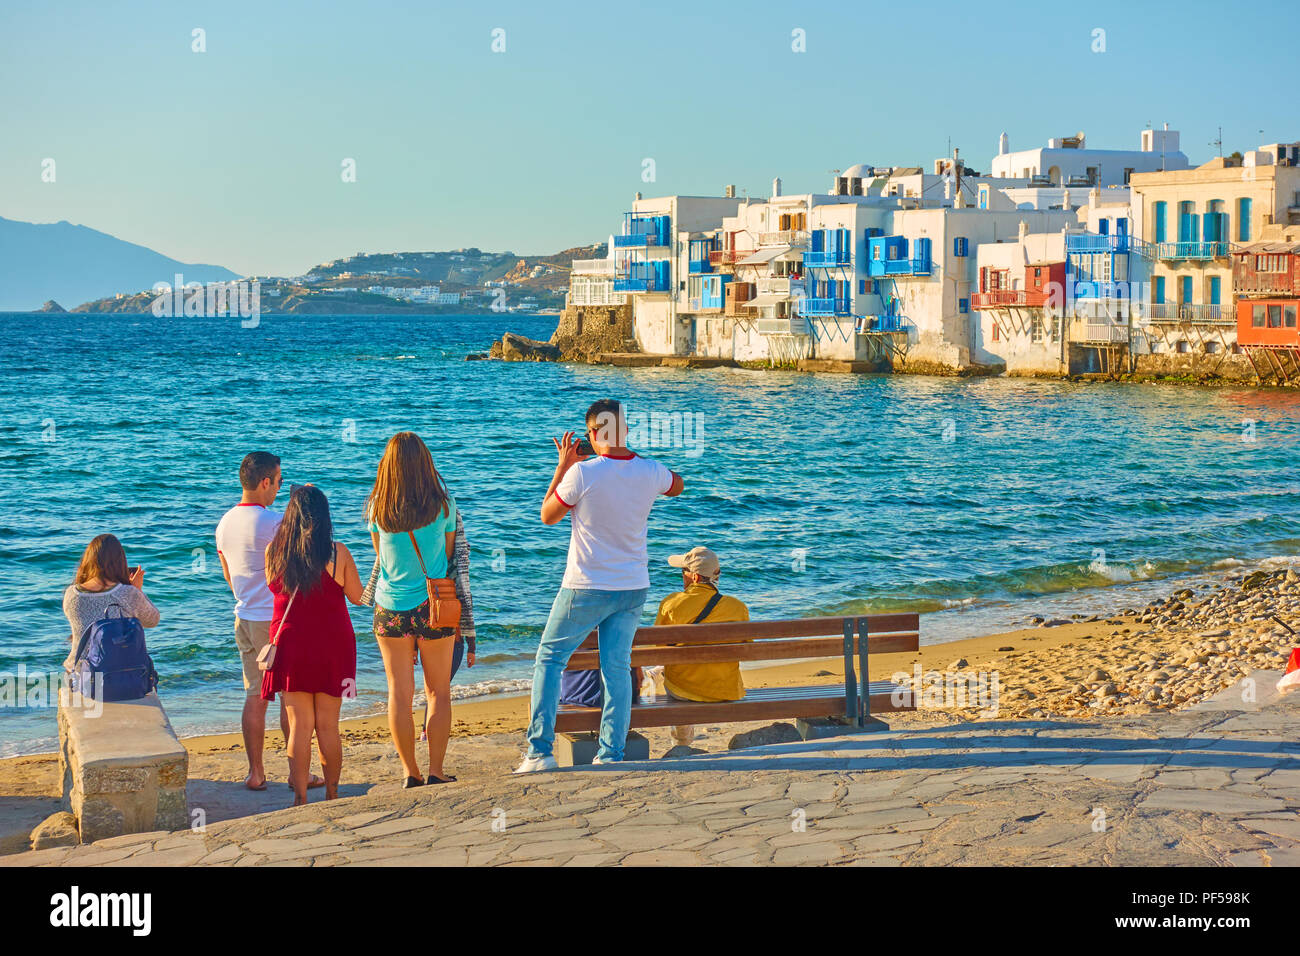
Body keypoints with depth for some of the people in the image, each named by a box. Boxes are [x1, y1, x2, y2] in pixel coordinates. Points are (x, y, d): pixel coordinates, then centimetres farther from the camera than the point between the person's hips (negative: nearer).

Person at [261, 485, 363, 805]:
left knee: (299, 726, 4)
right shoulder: (338, 553, -8)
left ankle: (300, 798, 1)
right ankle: (332, 795, 17)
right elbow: (358, 597, 2)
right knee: (328, 727, 9)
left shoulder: (274, 551, -4)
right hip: (332, 646, 0)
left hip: (290, 644, 1)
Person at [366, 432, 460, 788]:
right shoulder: (443, 503, -7)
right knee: (439, 692, 11)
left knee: (399, 693, 8)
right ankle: (435, 771, 10)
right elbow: (449, 550, 5)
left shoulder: (377, 508, -4)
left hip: (391, 608, 1)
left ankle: (410, 773, 10)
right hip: (435, 608, -1)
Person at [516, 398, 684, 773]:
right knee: (617, 667, 9)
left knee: (549, 658, 9)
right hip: (634, 587, 4)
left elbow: (548, 516, -2)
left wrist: (562, 467, 4)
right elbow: (677, 486, 21)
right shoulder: (650, 472, -5)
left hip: (586, 588, -4)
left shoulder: (582, 473, -18)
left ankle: (540, 751, 5)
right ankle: (611, 754, 7)